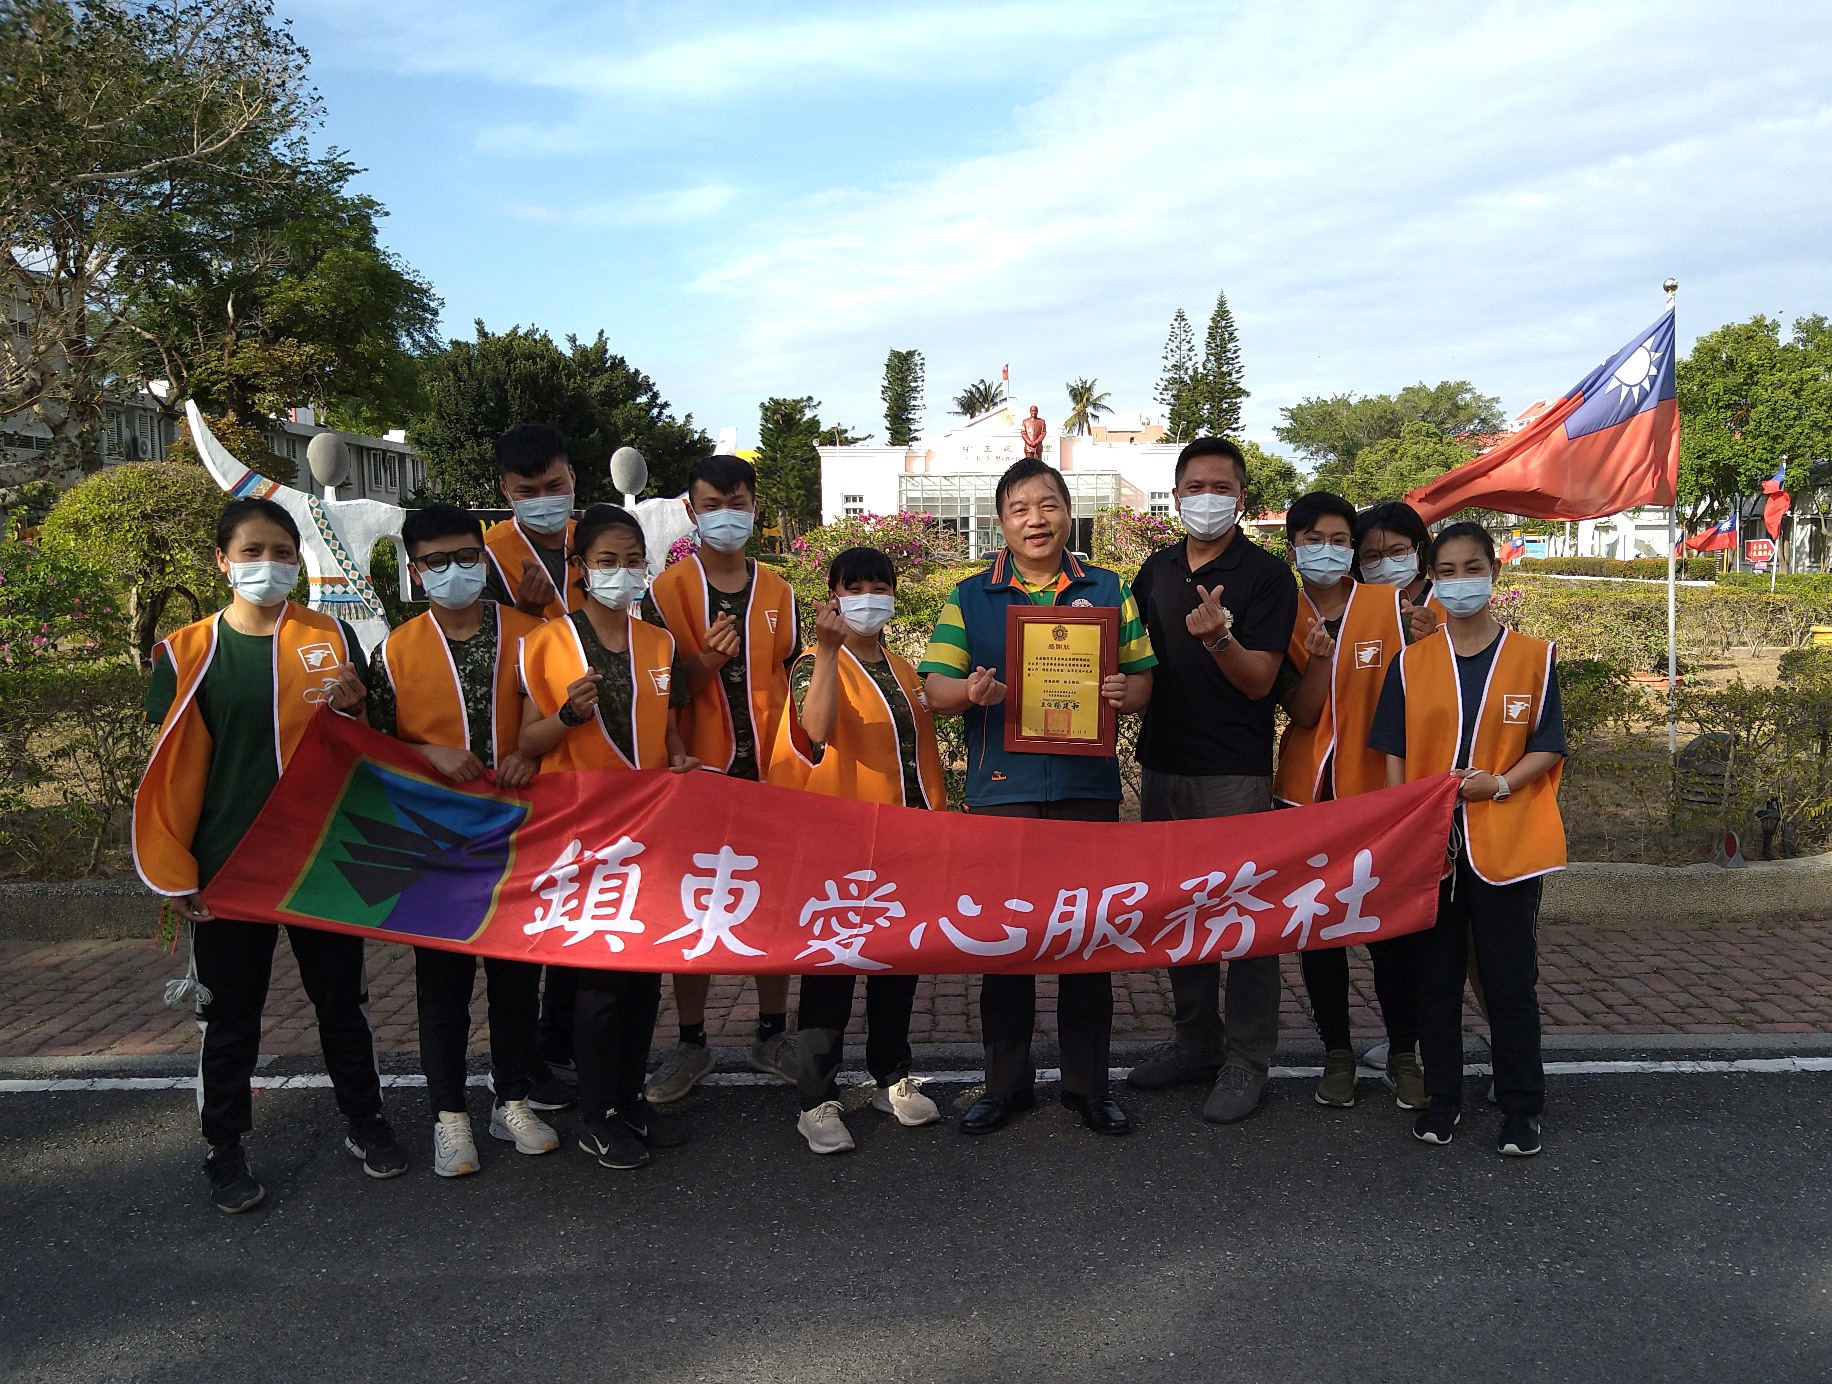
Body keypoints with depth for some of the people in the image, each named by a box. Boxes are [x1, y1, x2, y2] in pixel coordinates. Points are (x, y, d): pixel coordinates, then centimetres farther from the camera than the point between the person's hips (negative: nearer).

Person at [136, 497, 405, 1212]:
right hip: (228, 864, -1)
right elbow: (171, 771, 0)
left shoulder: (331, 638, 0)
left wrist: (354, 708, -15)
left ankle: (365, 1123, 30)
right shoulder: (187, 654, -3)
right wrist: (175, 872, -3)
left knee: (340, 998, 14)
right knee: (230, 1013, 11)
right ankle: (226, 1149, 27)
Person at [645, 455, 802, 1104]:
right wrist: (702, 666, -22)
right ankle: (690, 1043, 16)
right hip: (698, 770, -3)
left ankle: (772, 1035, 21)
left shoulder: (777, 592, 9)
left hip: (768, 771, 3)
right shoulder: (669, 589, -2)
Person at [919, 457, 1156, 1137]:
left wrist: (1124, 691, -12)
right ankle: (1005, 1082, 22)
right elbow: (936, 689, 2)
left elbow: (1141, 678, 11)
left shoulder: (1109, 592, 10)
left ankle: (1088, 1082, 22)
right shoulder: (970, 598, 6)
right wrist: (970, 691, -20)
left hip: (1088, 786, 1)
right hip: (1001, 791, 0)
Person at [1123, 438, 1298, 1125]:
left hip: (1235, 774, -6)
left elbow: (1258, 680, -13)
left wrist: (1219, 636, -30)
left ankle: (1246, 1060, 11)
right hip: (1162, 764, 6)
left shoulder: (1266, 575, -7)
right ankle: (1195, 1038, 28)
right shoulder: (1156, 570, 10)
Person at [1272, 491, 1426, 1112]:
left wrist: (1427, 641, -17)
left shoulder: (1391, 606, -1)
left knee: (1390, 924, 1)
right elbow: (1301, 712, -5)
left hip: (1379, 788, -2)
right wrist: (1319, 655, -22)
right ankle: (1336, 1053, 21)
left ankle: (1403, 1053, 18)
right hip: (1309, 790, 2)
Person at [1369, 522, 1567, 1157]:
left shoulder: (1533, 657, 2)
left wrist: (1501, 783, -16)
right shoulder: (1412, 663, 6)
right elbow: (1395, 754, 6)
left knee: (1510, 980, 5)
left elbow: (1547, 748, 1)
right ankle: (1442, 1098, 23)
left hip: (1507, 843, -2)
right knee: (1436, 977, 10)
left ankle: (1520, 1109, 18)